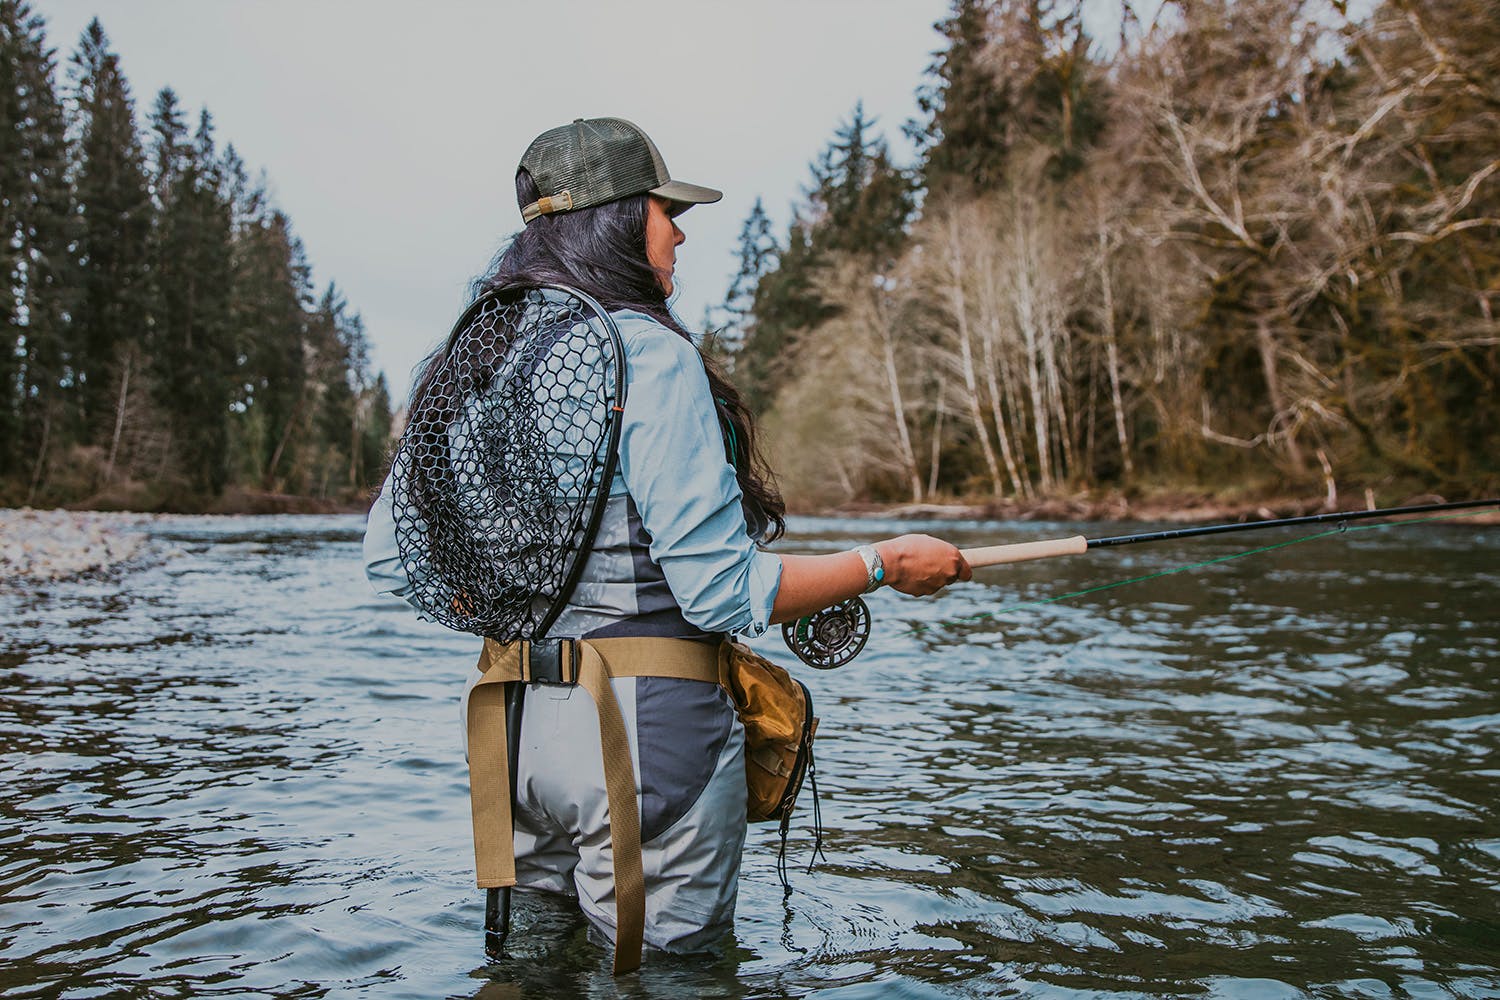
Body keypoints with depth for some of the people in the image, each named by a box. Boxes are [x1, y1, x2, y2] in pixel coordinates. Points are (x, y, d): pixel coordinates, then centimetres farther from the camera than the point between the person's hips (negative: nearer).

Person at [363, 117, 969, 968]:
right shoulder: (647, 354, -16)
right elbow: (722, 593, -18)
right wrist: (883, 565, -5)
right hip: (646, 729, -8)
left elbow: (393, 561, 10)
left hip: (518, 726, 8)